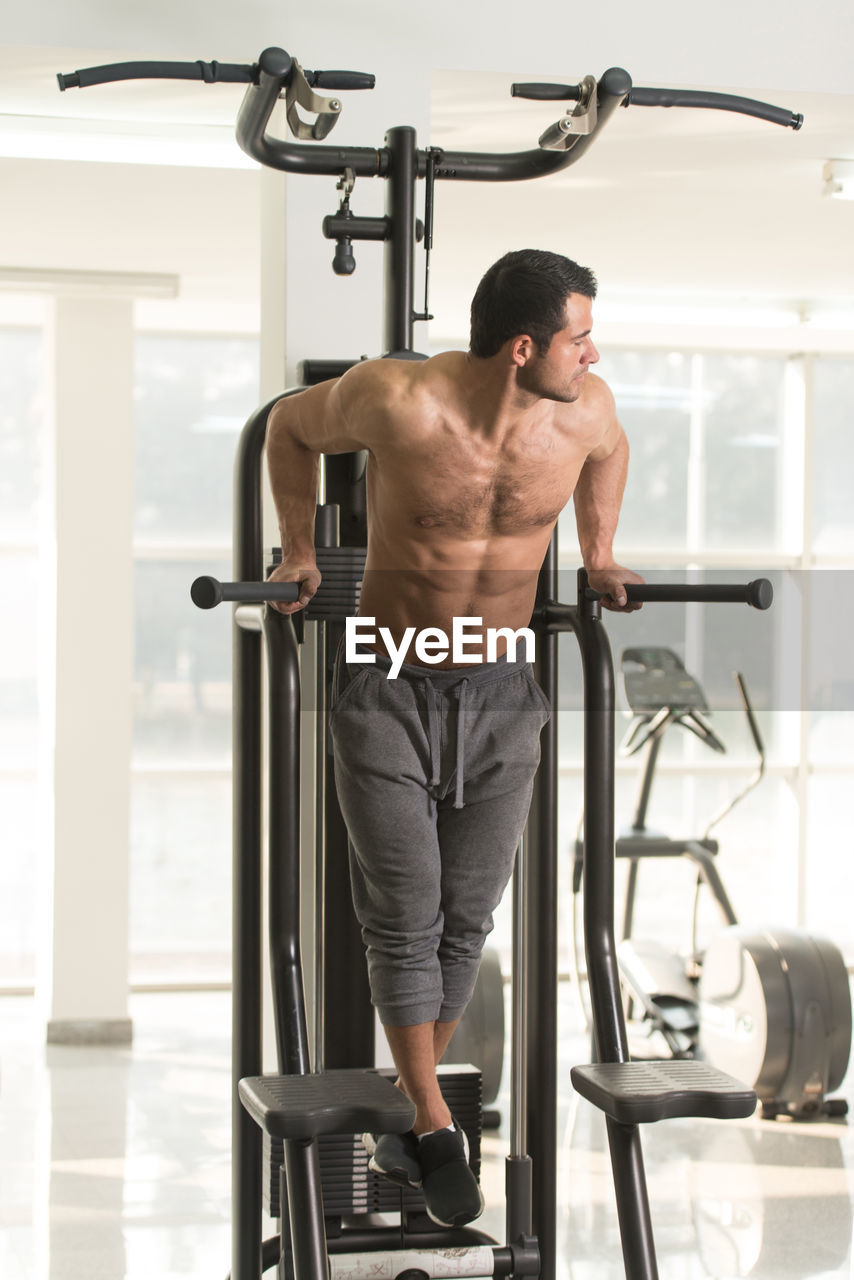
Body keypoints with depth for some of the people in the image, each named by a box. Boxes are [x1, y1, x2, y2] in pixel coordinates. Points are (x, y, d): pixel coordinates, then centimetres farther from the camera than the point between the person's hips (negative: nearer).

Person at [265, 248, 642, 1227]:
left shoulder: (587, 411, -11)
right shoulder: (397, 400, -22)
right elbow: (291, 427, 0)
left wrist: (598, 554, 17)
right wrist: (299, 552, 2)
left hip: (500, 692, 3)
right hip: (390, 688, -3)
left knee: (466, 922, 9)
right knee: (403, 919, 1)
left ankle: (408, 1107, 26)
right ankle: (434, 1128, 14)